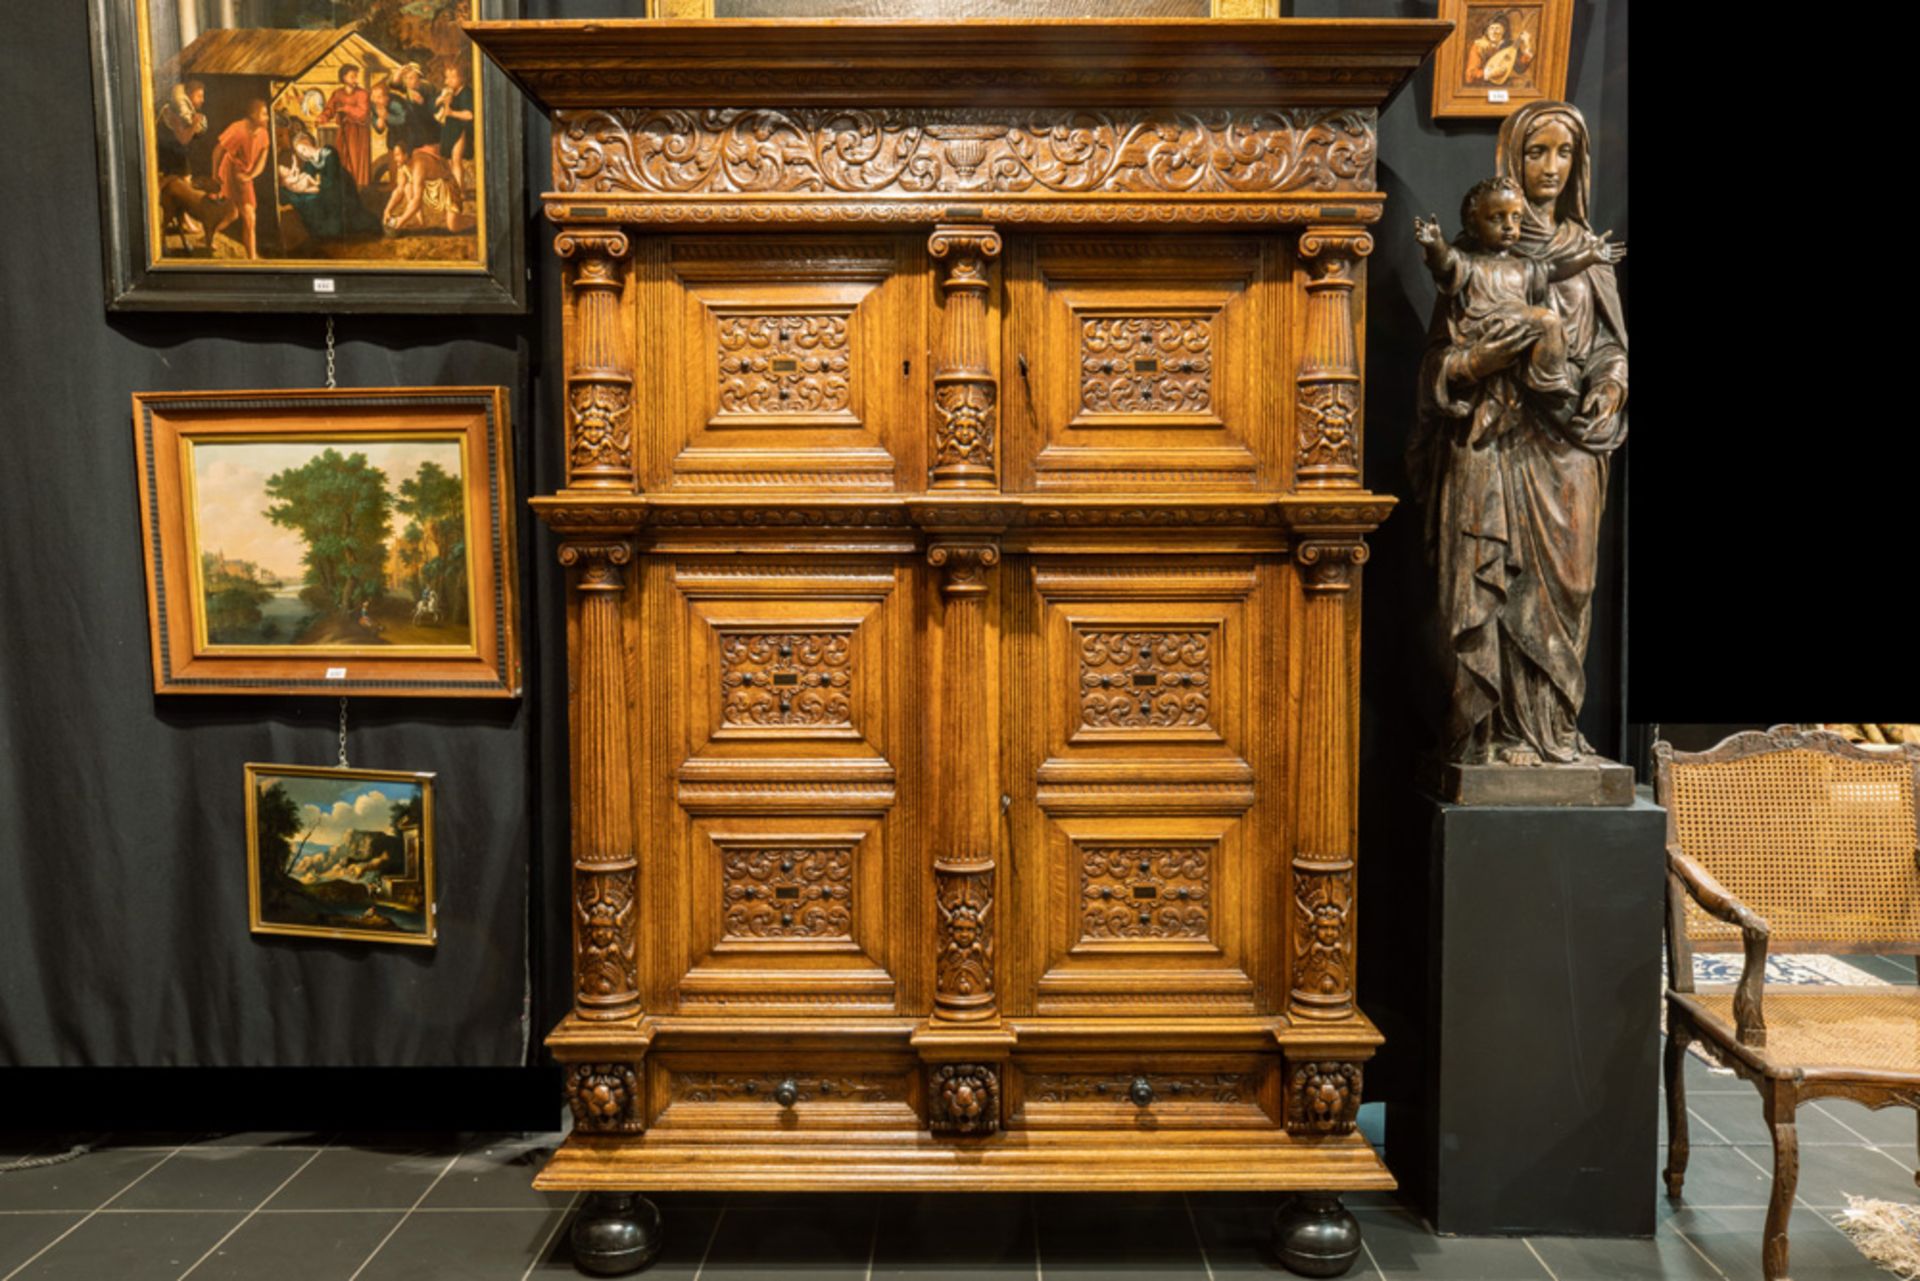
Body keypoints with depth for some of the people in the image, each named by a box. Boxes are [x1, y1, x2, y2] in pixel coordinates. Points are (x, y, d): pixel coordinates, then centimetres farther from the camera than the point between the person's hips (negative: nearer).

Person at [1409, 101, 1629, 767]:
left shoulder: (1589, 252, 16)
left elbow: (1612, 349, 18)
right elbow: (1441, 355, 1)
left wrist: (1606, 393, -2)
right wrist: (1479, 363, -20)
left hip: (1567, 443, 4)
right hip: (1494, 441, -4)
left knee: (1562, 581, 3)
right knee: (1493, 581, -6)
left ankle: (1553, 727, 12)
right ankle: (1494, 731, 0)